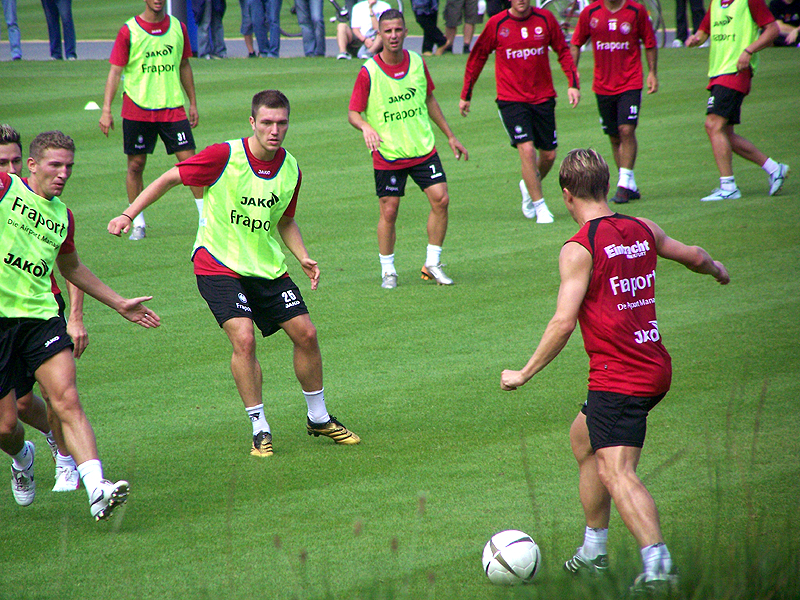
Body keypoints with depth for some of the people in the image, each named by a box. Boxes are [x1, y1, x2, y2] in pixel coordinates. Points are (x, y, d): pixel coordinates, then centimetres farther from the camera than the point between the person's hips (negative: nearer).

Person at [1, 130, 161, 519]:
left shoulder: (62, 217, 13)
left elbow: (71, 267, 31)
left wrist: (119, 304, 34)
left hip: (40, 315, 3)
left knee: (67, 402, -16)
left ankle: (97, 489, -25)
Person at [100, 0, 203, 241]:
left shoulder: (178, 28, 5)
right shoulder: (129, 31, -5)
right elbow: (115, 71, -4)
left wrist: (193, 103, 16)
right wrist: (106, 110, -11)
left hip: (173, 108, 2)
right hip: (137, 110, -2)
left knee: (189, 159, -3)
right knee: (136, 164, 3)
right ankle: (138, 224, 14)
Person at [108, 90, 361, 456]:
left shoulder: (291, 170, 0)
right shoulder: (224, 156, -16)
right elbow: (169, 179, -8)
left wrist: (303, 258, -1)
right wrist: (128, 215, -13)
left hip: (267, 267, 5)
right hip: (218, 263, -5)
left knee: (305, 334, 3)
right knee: (244, 339, -21)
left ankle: (318, 418, 24)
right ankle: (260, 429, -5)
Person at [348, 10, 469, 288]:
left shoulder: (417, 63, 3)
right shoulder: (368, 72, -11)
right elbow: (353, 113, -6)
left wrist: (450, 136, 20)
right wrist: (366, 127, -29)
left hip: (423, 149, 4)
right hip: (387, 154, -4)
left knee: (441, 199, -6)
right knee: (388, 211, -1)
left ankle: (432, 264, 8)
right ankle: (387, 270, 15)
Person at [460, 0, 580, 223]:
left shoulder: (545, 18, -1)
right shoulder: (496, 24, -6)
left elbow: (563, 50, 9)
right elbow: (477, 57, 5)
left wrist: (573, 83, -1)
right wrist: (466, 94, 8)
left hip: (543, 98, 3)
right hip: (511, 100, -3)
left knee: (549, 155, 8)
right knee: (527, 150, -16)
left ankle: (529, 185, 39)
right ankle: (540, 206, -4)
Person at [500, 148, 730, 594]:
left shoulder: (580, 249, -13)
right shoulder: (643, 231, 8)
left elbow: (564, 322, -18)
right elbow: (695, 256, 25)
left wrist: (525, 374, -10)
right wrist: (716, 268, 48)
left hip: (617, 378, -9)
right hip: (656, 368, 9)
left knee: (616, 472, -15)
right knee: (583, 439, 26)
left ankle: (658, 565, -30)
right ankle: (594, 552, 33)